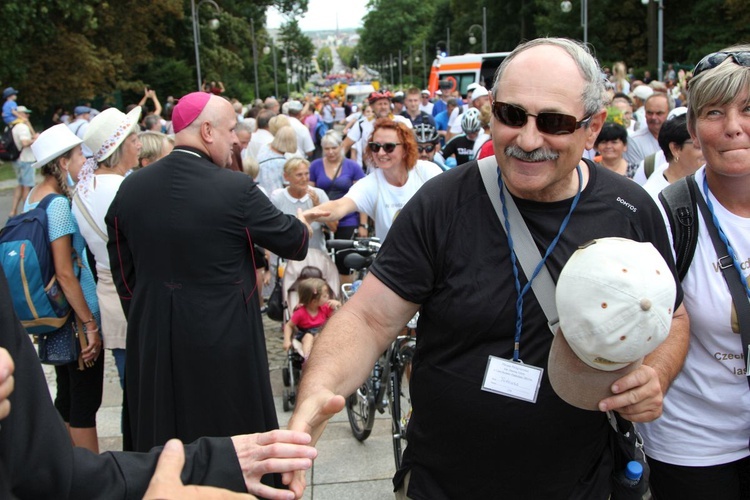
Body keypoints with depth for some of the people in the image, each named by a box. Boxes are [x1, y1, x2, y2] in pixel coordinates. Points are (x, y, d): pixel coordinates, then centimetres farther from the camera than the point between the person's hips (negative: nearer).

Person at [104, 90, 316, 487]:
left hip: (152, 343, 5)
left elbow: (123, 275, 6)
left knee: (161, 454, 20)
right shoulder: (235, 189, -18)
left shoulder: (130, 188, -2)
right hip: (224, 342, -5)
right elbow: (295, 243, -5)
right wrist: (303, 225, 17)